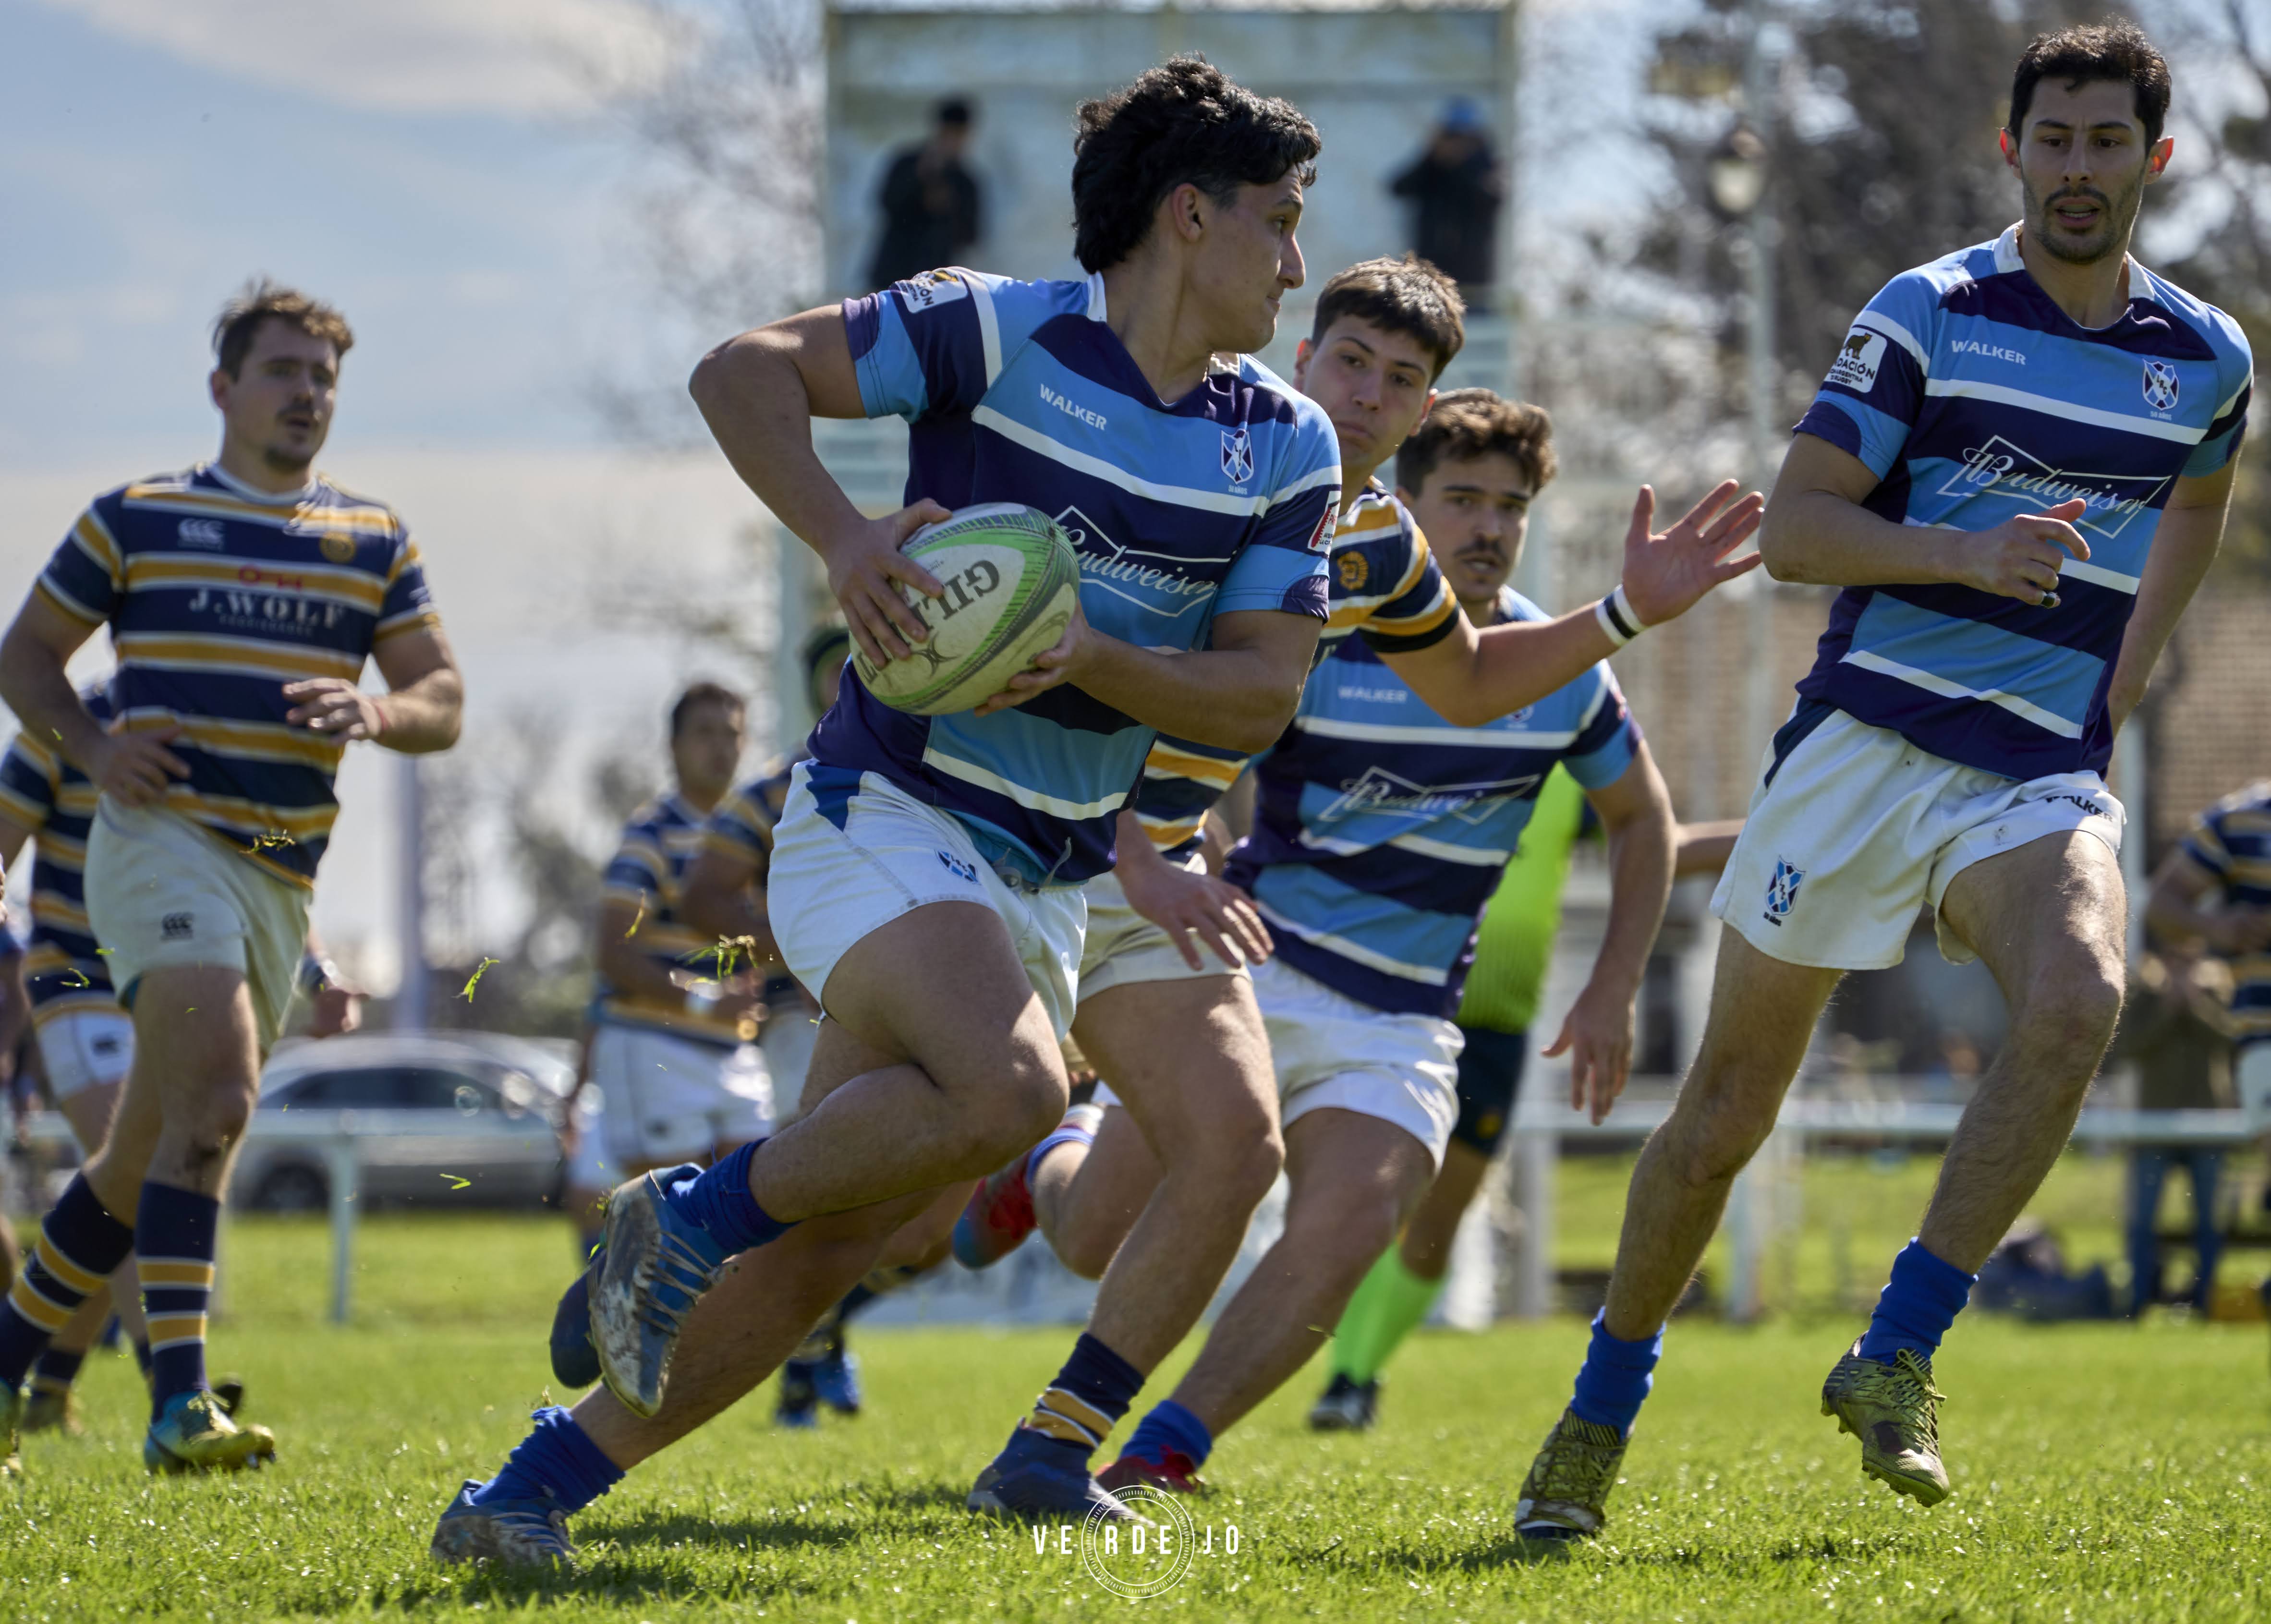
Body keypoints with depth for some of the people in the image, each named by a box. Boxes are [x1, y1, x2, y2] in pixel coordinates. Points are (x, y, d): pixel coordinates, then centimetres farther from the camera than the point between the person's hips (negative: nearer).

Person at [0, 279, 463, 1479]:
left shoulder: (374, 544, 14)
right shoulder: (136, 518, 5)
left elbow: (443, 701, 10)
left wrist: (377, 713, -13)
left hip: (283, 876, 5)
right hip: (162, 837, -5)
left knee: (146, 1152, 10)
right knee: (217, 1099, -26)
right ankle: (180, 1401, -32)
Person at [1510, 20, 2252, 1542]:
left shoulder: (2208, 359, 7)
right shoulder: (1929, 313, -4)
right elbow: (1793, 526, -8)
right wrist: (1967, 554, -23)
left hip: (2042, 777, 2)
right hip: (1862, 744, -2)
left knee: (2080, 1001, -30)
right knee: (1730, 1105, 3)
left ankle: (1896, 1358, -20)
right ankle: (1602, 1416, 23)